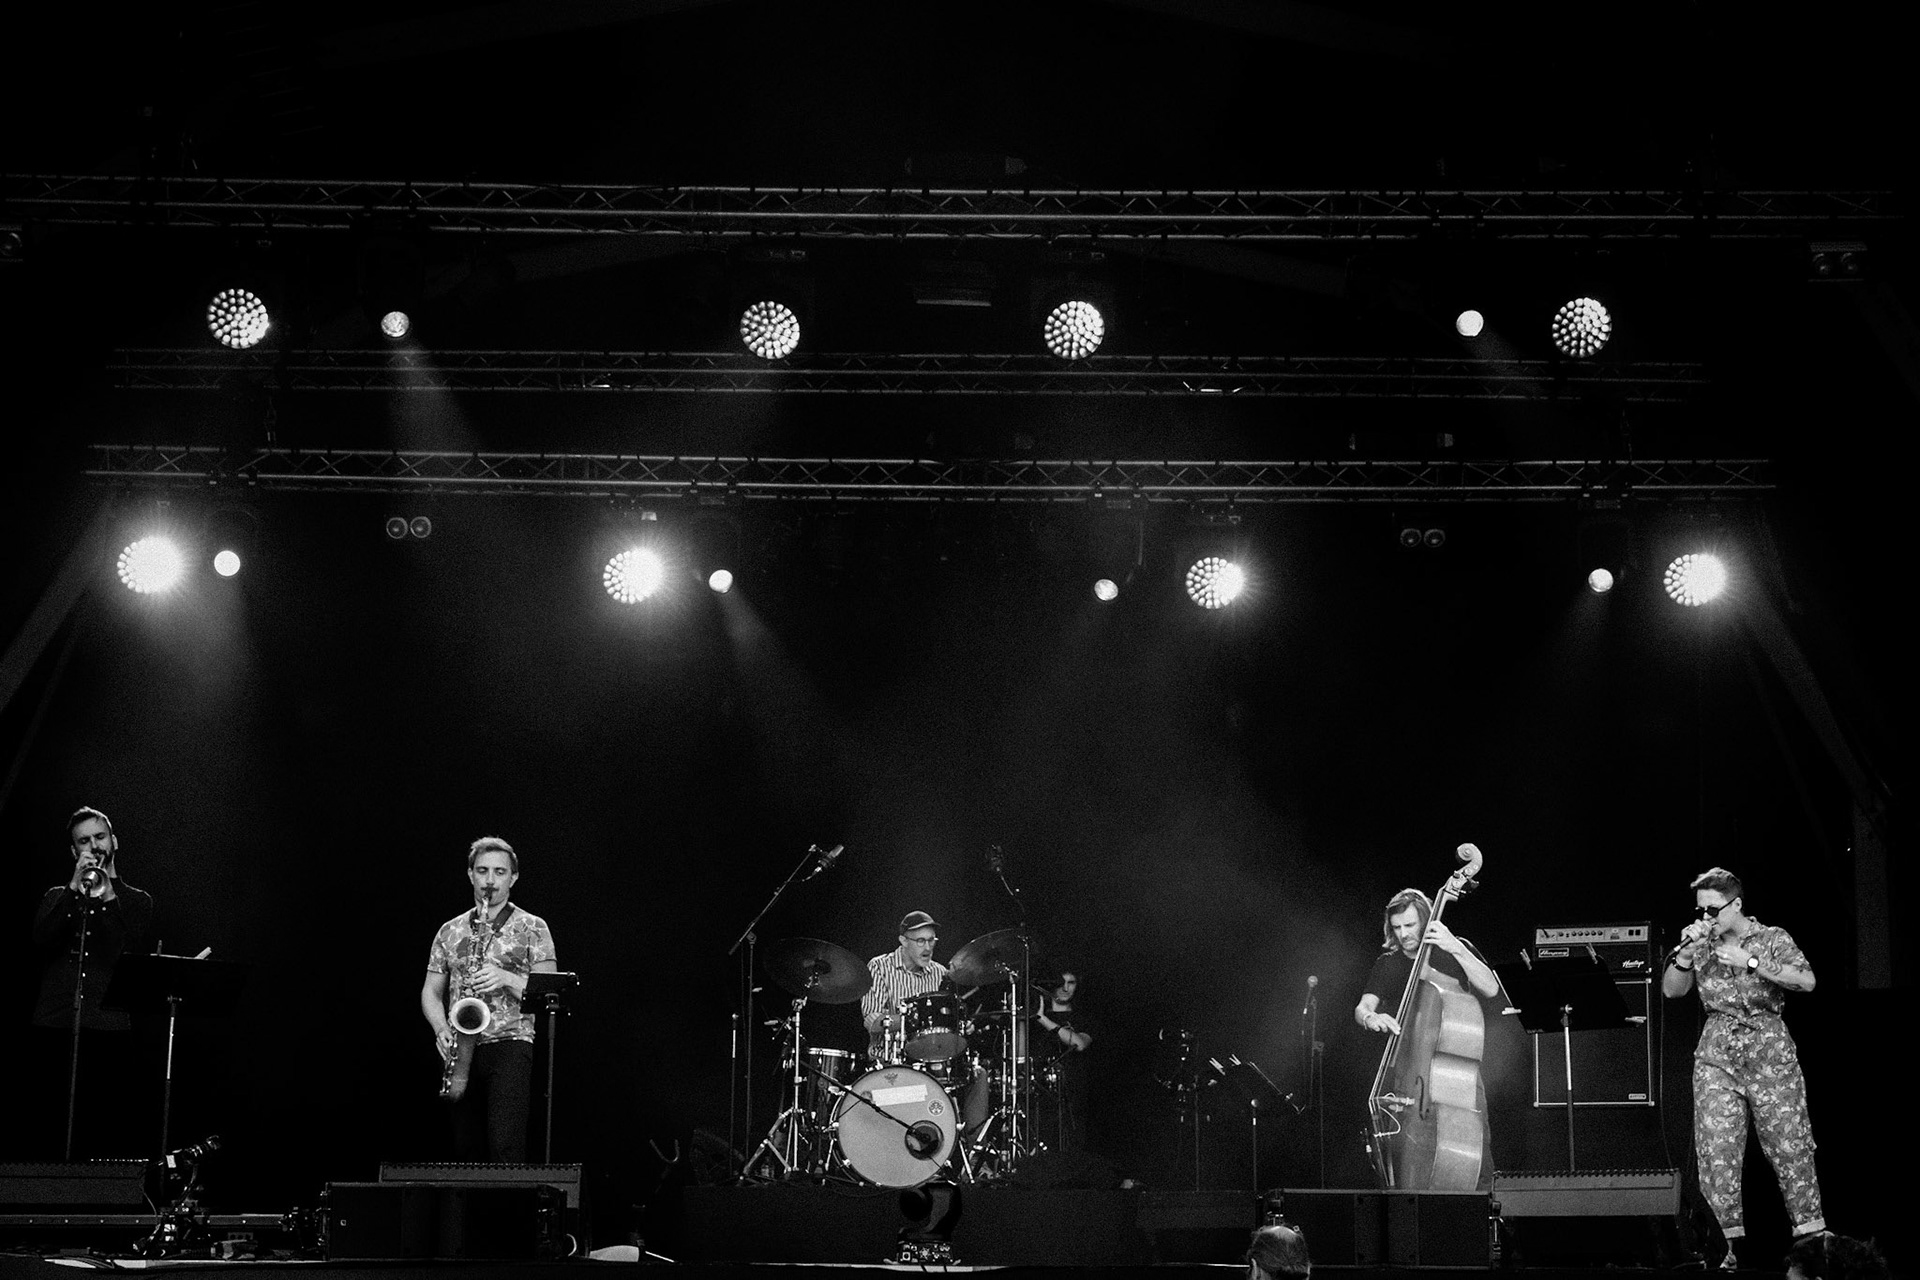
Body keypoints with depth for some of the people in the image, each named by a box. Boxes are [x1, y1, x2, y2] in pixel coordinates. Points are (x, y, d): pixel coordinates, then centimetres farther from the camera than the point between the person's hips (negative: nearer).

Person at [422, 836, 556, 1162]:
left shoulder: (532, 928, 5)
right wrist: (442, 1029, -5)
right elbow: (430, 992, 15)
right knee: (466, 1149, 5)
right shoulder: (450, 932, 15)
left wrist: (506, 978, -16)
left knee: (505, 1145, -18)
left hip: (511, 1043, -4)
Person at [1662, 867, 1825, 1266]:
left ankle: (1812, 1237, 3)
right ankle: (1728, 1244, -2)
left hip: (1771, 1056, -3)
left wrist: (1750, 962, -21)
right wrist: (1685, 953, -10)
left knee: (1790, 1146, -4)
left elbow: (1806, 981, -14)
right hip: (1716, 1057, 3)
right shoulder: (1701, 945, 10)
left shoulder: (1772, 939, 0)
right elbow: (1670, 991, 5)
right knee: (1716, 1152, -6)